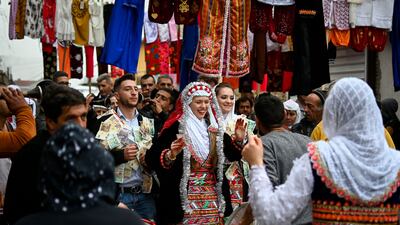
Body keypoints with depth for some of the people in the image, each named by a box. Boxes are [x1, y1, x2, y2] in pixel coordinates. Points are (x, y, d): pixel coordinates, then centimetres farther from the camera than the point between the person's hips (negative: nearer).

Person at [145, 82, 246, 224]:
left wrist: (239, 140, -2)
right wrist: (171, 155, -33)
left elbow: (233, 156, 16)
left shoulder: (213, 128, 11)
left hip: (212, 197, 5)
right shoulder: (175, 128, -8)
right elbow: (151, 158, -15)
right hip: (186, 198, -5)